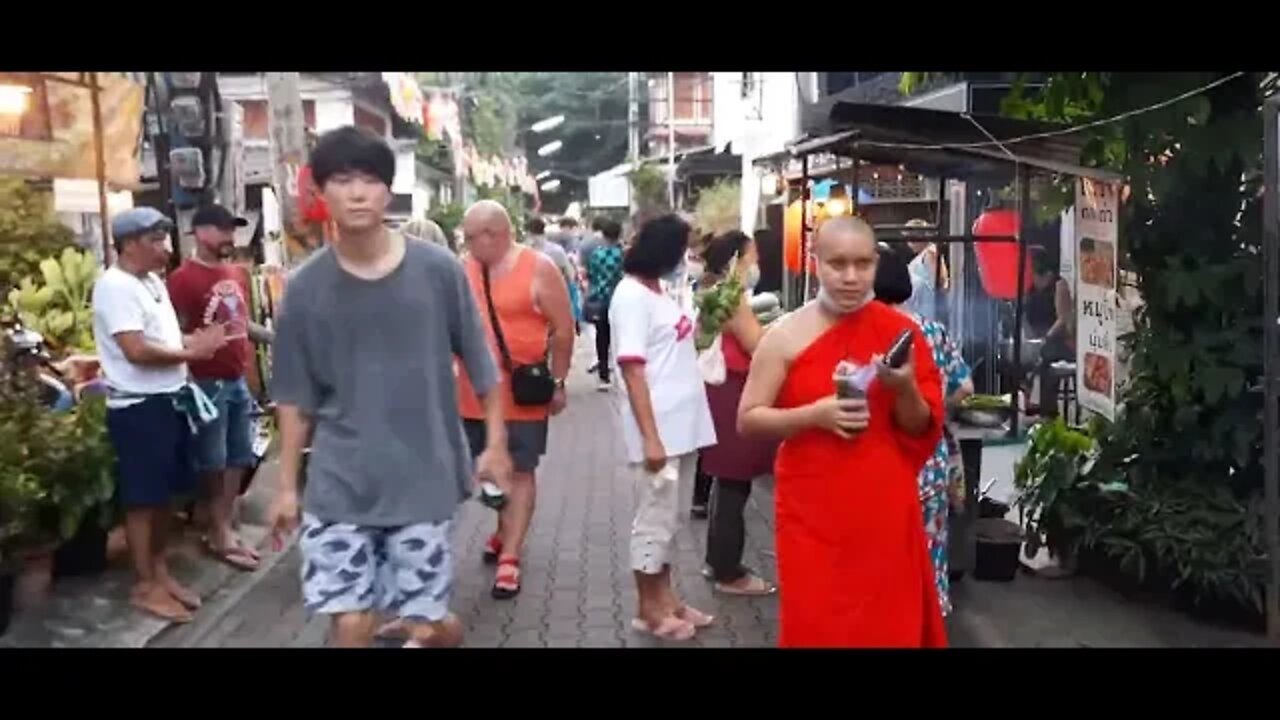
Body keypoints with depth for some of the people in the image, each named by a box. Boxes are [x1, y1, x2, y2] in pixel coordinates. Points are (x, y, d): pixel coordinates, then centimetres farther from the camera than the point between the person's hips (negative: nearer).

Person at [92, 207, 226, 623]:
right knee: (143, 500, 1)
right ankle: (145, 586, 12)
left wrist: (195, 340, 4)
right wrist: (192, 352, -15)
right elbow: (137, 350, -24)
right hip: (137, 408, -9)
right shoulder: (115, 286, -17)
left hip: (169, 401, 9)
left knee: (167, 495, 16)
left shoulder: (152, 281, 13)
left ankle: (160, 571, 28)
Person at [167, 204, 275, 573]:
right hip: (208, 383, -8)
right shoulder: (183, 278, -13)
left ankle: (225, 529, 26)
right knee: (213, 464, 4)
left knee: (238, 459, 14)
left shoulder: (237, 273, 11)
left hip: (239, 380, 8)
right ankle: (219, 535, 14)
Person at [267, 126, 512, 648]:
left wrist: (495, 442, 2)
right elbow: (296, 397, 4)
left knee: (425, 623, 5)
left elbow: (480, 365, 3)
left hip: (424, 478, -1)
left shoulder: (438, 270, -6)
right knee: (348, 620, 0)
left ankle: (450, 633, 41)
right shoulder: (306, 287, -3)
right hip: (339, 484, 1)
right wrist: (287, 484, 5)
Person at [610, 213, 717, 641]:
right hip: (659, 429, -9)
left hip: (683, 425, 9)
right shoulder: (631, 296, -13)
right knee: (654, 520, 3)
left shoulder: (659, 290, 13)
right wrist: (650, 437, -23)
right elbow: (632, 369, -19)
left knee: (669, 519, 16)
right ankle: (648, 610, 15)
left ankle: (665, 598, 27)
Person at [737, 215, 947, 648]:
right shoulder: (786, 336, -5)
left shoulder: (899, 331, 1)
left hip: (885, 509, 2)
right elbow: (748, 419, -4)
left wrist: (905, 389, -15)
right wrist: (815, 414, -18)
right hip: (812, 511, -1)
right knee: (816, 623, 4)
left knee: (890, 622, 8)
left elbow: (922, 428, 5)